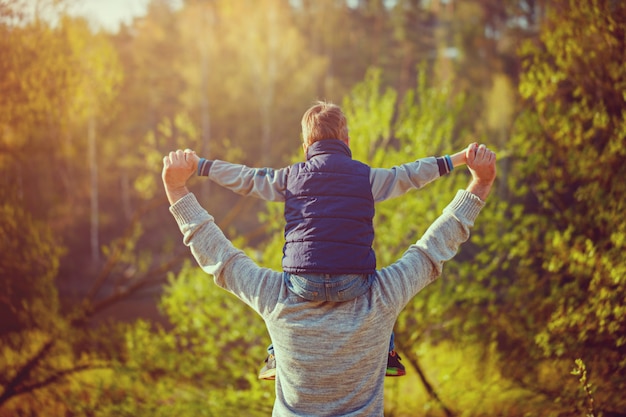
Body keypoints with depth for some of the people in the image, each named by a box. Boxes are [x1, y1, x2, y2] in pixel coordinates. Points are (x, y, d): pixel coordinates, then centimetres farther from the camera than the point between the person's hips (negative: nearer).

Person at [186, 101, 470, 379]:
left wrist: (200, 165, 29)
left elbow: (246, 179, 17)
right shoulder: (367, 177, 8)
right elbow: (409, 175, 14)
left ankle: (278, 356, 30)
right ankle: (386, 355, 32)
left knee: (282, 285, 36)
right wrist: (456, 159, 25)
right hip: (352, 283, -1)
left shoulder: (292, 177, 11)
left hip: (303, 283, 1)